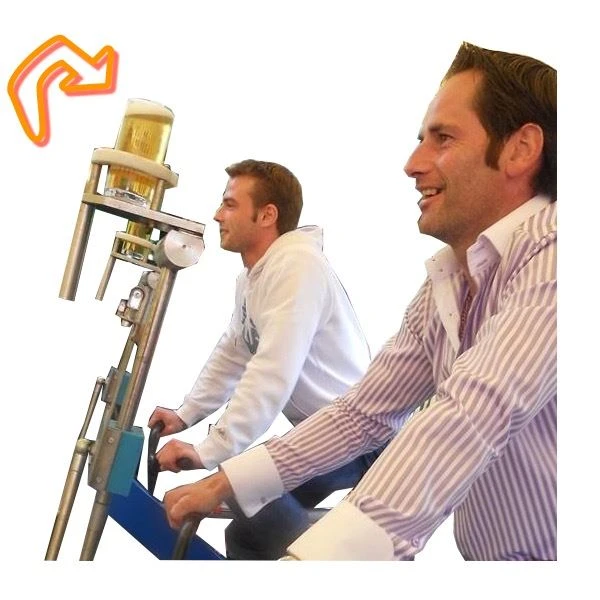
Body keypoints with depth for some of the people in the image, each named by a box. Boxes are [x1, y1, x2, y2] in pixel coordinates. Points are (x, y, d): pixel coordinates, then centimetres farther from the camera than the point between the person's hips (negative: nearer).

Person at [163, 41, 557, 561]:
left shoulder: (549, 256, -21)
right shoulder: (441, 284, 5)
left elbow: (472, 416, -33)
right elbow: (364, 413, 8)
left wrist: (311, 556, -41)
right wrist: (224, 483, 2)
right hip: (490, 554, 6)